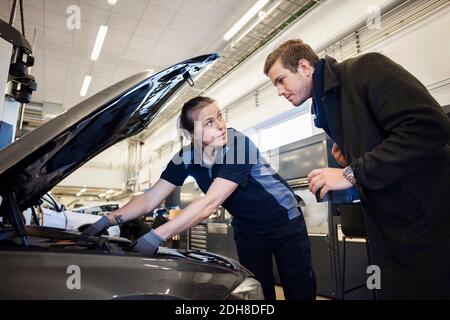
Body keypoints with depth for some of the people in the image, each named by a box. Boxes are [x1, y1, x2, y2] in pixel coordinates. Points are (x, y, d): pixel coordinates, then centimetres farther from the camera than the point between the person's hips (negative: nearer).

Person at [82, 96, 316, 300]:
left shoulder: (240, 145, -31)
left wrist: (157, 236, -41)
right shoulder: (187, 158, -13)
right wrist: (110, 219, -23)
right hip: (247, 227, 4)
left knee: (300, 290, 4)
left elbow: (210, 204, -38)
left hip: (284, 220, -3)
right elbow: (150, 199, -10)